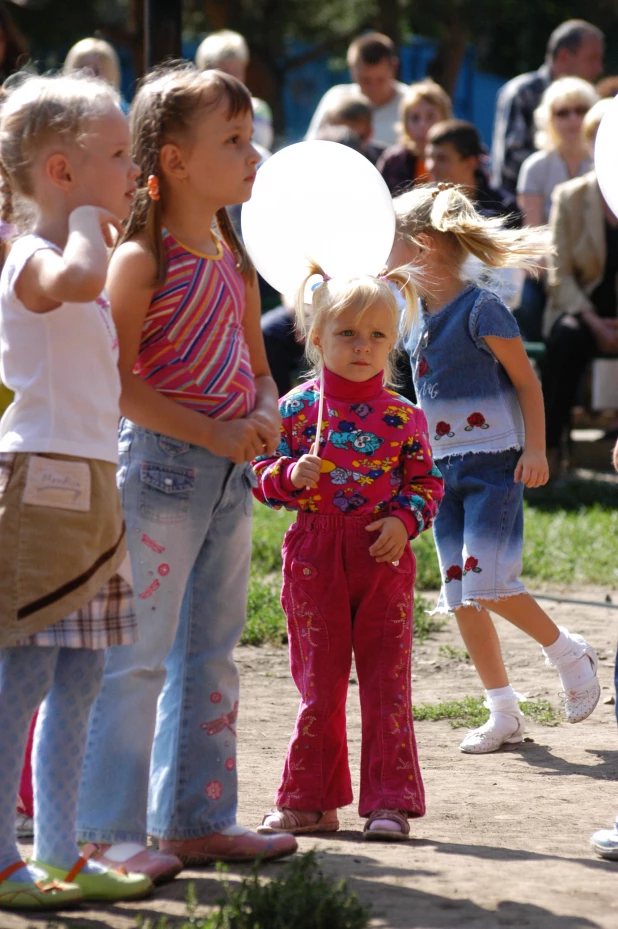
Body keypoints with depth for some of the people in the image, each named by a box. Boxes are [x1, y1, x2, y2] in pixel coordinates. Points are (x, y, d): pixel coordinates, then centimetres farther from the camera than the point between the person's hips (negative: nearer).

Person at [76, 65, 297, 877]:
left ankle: (198, 817, 21)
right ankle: (108, 829, -1)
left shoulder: (235, 261, 12)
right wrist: (212, 433, -20)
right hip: (161, 466, -8)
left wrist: (265, 413, -3)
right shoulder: (143, 258, -12)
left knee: (212, 654, 13)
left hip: (229, 474, 8)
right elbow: (115, 380, -17)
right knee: (139, 654, -6)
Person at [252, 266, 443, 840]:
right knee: (318, 683, 8)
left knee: (386, 684, 0)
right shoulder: (297, 408, 1)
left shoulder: (402, 416, 3)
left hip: (384, 559, 0)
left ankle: (389, 802, 6)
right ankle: (310, 801, 17)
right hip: (315, 558, 0)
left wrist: (405, 519, -9)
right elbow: (261, 474, 5)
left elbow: (426, 481, 9)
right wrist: (291, 476, -16)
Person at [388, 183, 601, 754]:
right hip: (443, 467, 8)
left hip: (493, 461, -8)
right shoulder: (415, 313, 8)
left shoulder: (480, 309, -14)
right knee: (460, 597, 4)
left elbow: (526, 381, -10)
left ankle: (568, 653, 8)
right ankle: (504, 713, 11)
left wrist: (535, 450, -14)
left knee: (487, 583, -17)